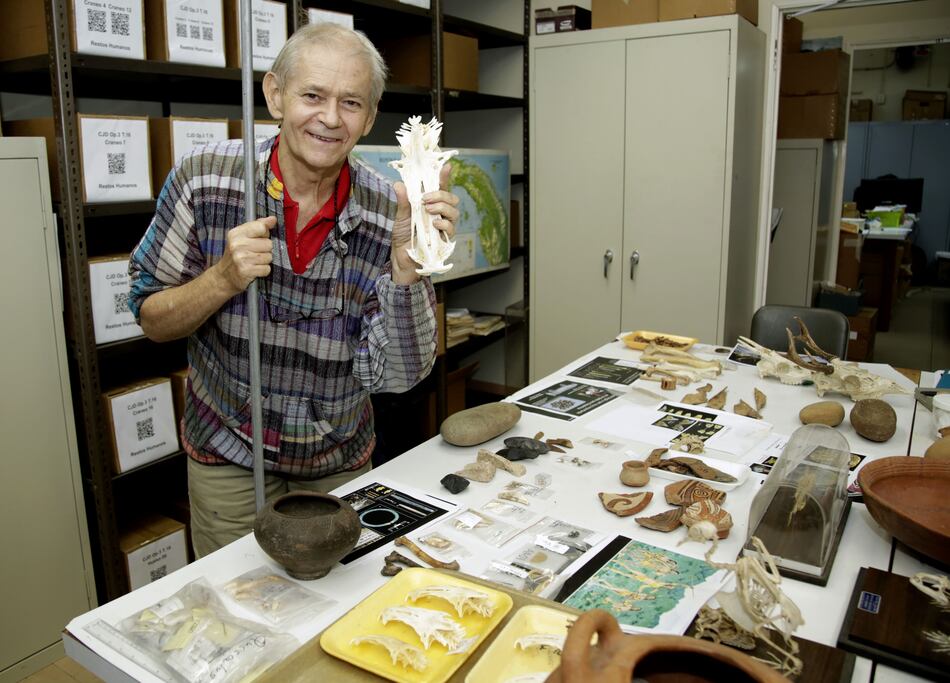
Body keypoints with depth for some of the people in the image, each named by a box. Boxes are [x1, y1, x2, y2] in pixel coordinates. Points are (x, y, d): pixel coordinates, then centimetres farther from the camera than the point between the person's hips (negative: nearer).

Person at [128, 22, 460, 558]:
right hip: (228, 459, -1)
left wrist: (406, 265, -33)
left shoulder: (390, 212, -16)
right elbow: (152, 321, -7)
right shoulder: (205, 178, -16)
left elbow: (394, 376, -18)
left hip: (340, 464, 1)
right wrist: (225, 277, -26)